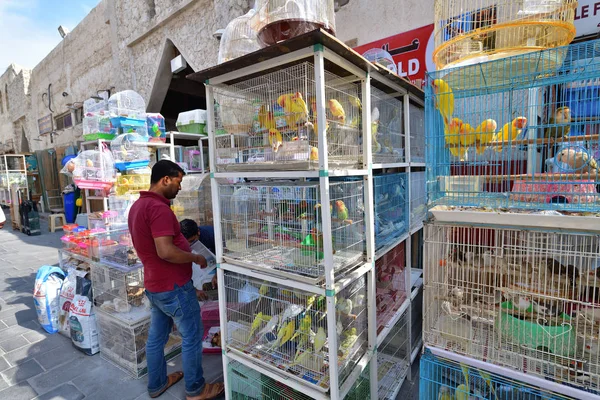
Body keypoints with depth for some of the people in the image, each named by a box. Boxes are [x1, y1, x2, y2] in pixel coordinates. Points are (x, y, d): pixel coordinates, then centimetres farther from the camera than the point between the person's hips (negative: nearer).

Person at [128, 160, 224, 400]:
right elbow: (166, 251, -31)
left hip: (154, 285, 10)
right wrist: (196, 258, -17)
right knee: (192, 337, 7)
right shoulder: (158, 208, -24)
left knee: (156, 336, 22)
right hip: (173, 286, -10)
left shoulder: (138, 206, 8)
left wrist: (184, 244, 16)